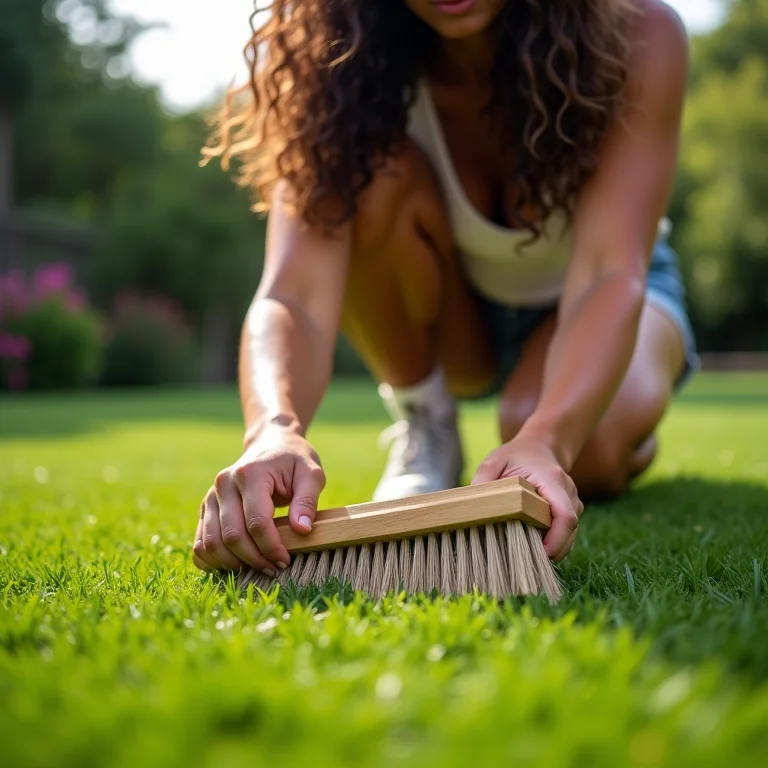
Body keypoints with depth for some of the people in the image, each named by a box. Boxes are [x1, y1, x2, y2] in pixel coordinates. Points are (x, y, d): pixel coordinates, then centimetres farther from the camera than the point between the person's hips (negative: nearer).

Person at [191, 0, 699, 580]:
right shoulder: (349, 65, -26)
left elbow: (607, 272, -39)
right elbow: (299, 291, -38)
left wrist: (545, 439, -58)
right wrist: (275, 429, -60)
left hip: (586, 304, 0)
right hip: (453, 320, 1)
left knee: (593, 445, -34)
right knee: (375, 176, -31)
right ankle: (424, 428, -8)